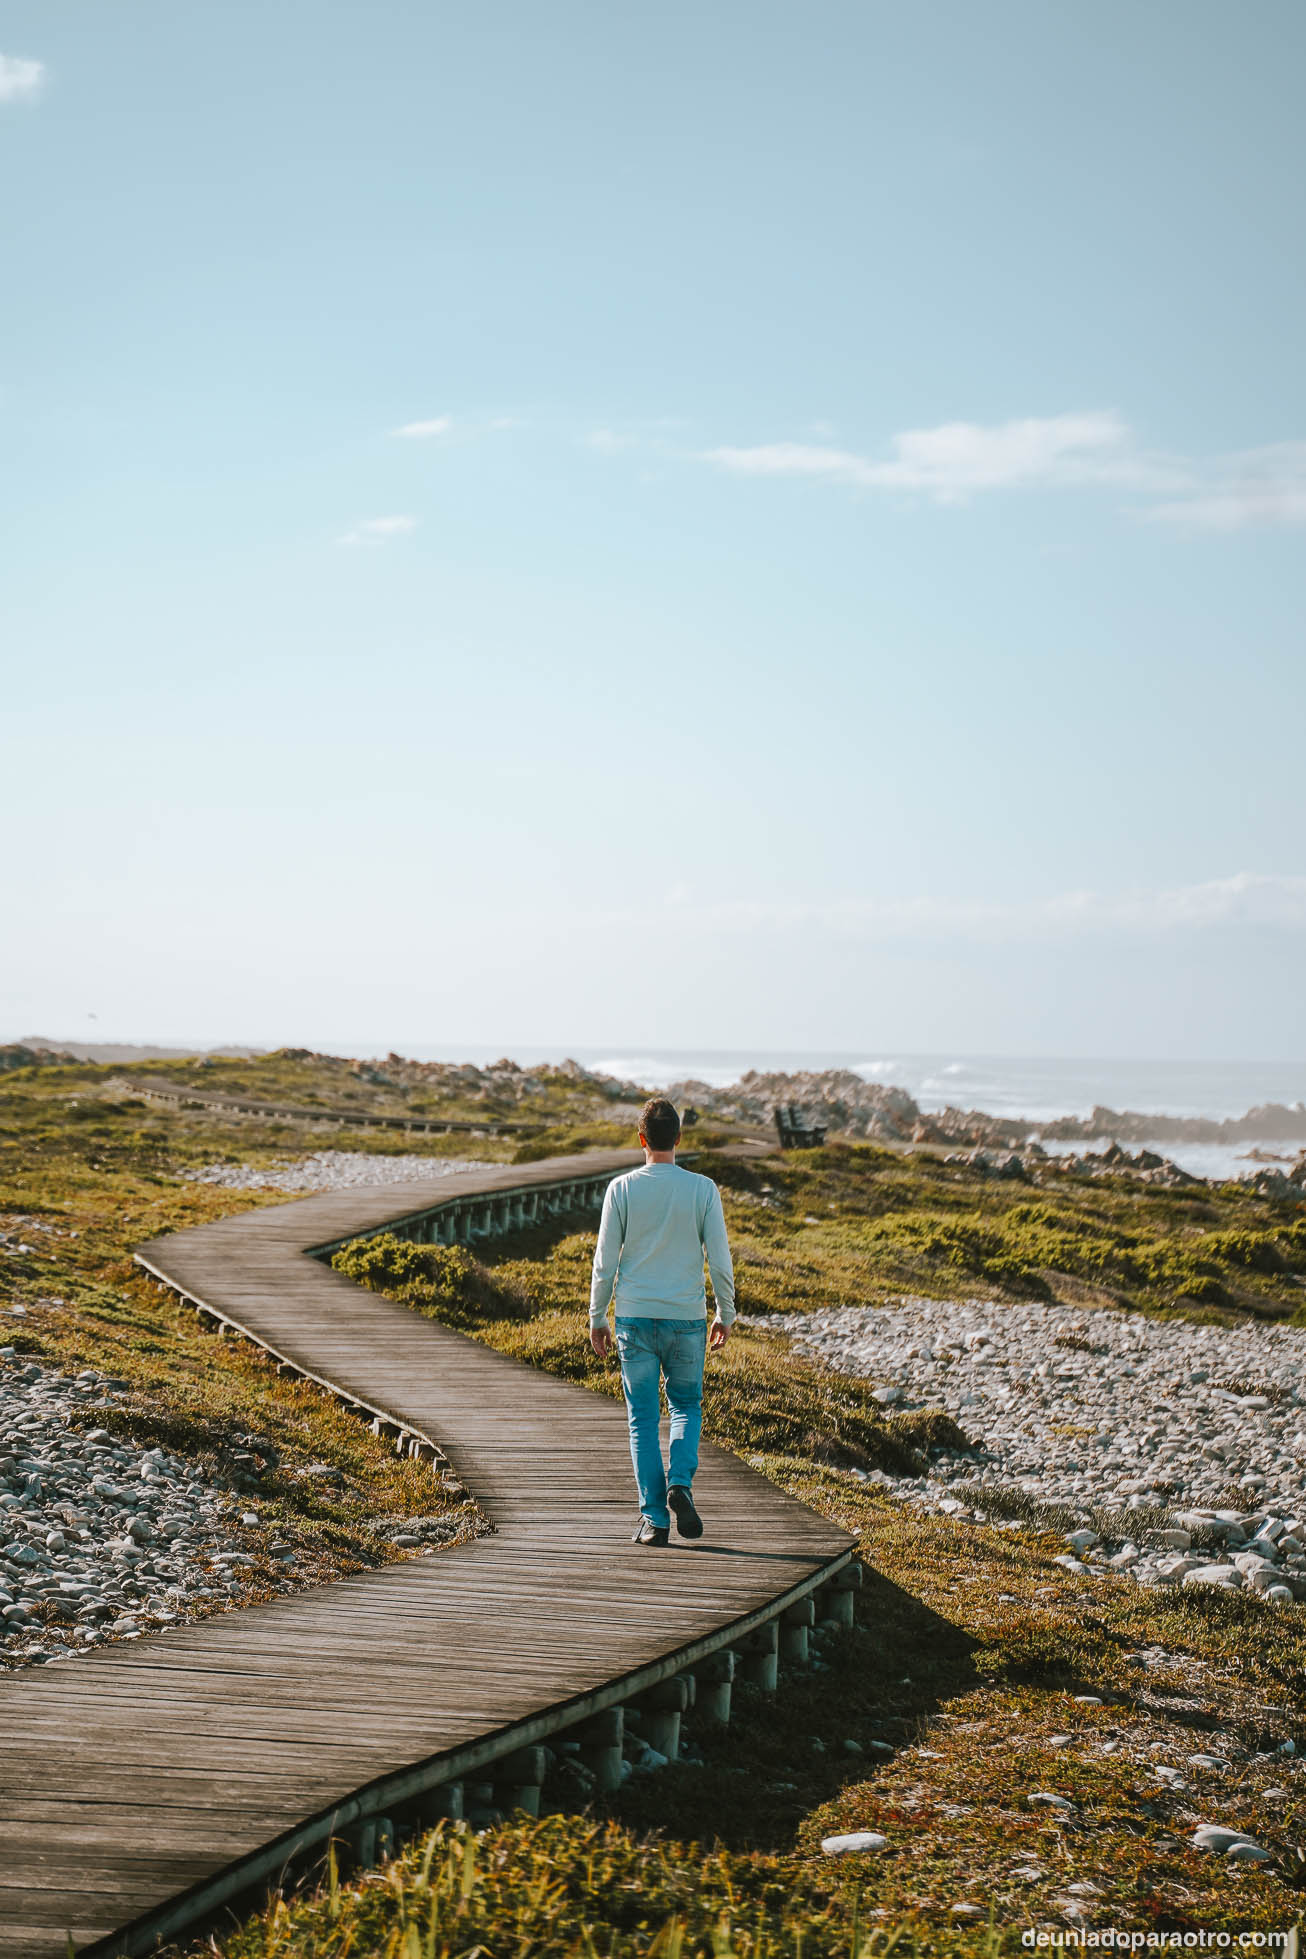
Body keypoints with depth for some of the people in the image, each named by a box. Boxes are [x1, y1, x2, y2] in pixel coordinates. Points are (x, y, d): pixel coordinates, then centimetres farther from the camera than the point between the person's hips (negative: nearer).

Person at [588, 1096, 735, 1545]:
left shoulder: (622, 1189, -4)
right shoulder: (703, 1190, -3)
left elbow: (605, 1262, -3)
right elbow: (720, 1260, -2)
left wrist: (597, 1319, 7)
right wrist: (725, 1314, 11)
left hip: (635, 1319, -1)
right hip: (687, 1319, 1)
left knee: (643, 1419, 6)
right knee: (686, 1406, 19)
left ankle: (654, 1518, 4)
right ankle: (680, 1483, -4)